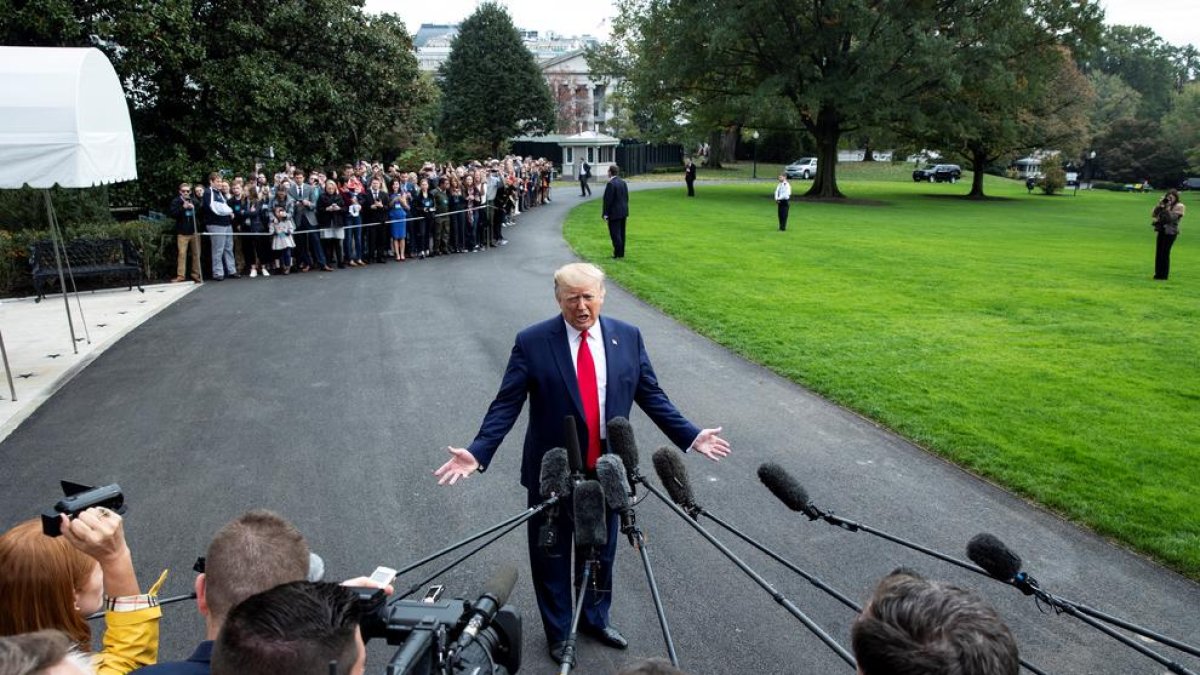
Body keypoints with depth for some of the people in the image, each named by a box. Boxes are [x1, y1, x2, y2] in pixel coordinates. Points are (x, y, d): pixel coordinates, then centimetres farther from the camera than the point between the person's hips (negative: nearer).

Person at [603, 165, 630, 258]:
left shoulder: (611, 184, -17)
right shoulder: (623, 182, 8)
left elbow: (608, 200, -18)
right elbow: (626, 197, 12)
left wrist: (605, 214, -14)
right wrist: (624, 209, 19)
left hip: (614, 213, -8)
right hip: (623, 212, 8)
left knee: (615, 233, -2)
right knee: (621, 233, 13)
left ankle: (618, 253, -2)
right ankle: (621, 252, 18)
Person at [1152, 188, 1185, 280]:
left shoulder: (1179, 206, -5)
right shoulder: (1165, 205, 13)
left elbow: (1171, 218, -14)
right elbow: (1154, 214, 9)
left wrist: (1167, 208, -19)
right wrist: (1159, 204, -1)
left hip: (1170, 232, -6)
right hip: (1161, 231, 6)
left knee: (1165, 253, -8)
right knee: (1158, 253, 5)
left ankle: (1164, 275, -3)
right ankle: (1158, 274, 10)